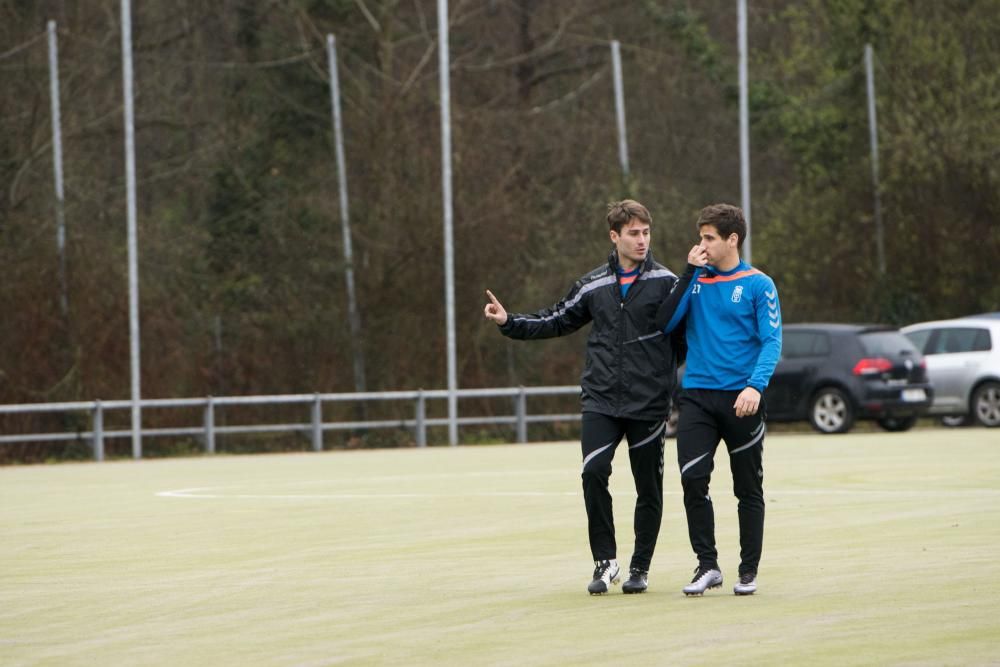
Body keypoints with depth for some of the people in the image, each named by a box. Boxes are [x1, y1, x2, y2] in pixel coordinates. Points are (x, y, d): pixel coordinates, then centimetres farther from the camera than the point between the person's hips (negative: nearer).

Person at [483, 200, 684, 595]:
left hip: (649, 403, -2)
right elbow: (558, 321, 19)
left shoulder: (665, 282, -1)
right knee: (594, 472, -16)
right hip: (601, 401, 2)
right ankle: (605, 561, -5)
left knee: (648, 488, 4)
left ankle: (640, 568, 18)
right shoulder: (593, 285, 9)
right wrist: (509, 322, 11)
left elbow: (685, 335, 0)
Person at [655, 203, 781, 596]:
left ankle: (749, 571, 14)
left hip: (741, 399, -3)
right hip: (697, 396, 3)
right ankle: (707, 565, -2)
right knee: (692, 479, -11)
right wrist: (690, 273, -5)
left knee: (748, 488, 5)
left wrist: (756, 385, -24)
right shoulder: (695, 281, 10)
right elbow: (665, 323, -1)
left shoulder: (757, 285, -2)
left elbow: (771, 341, -8)